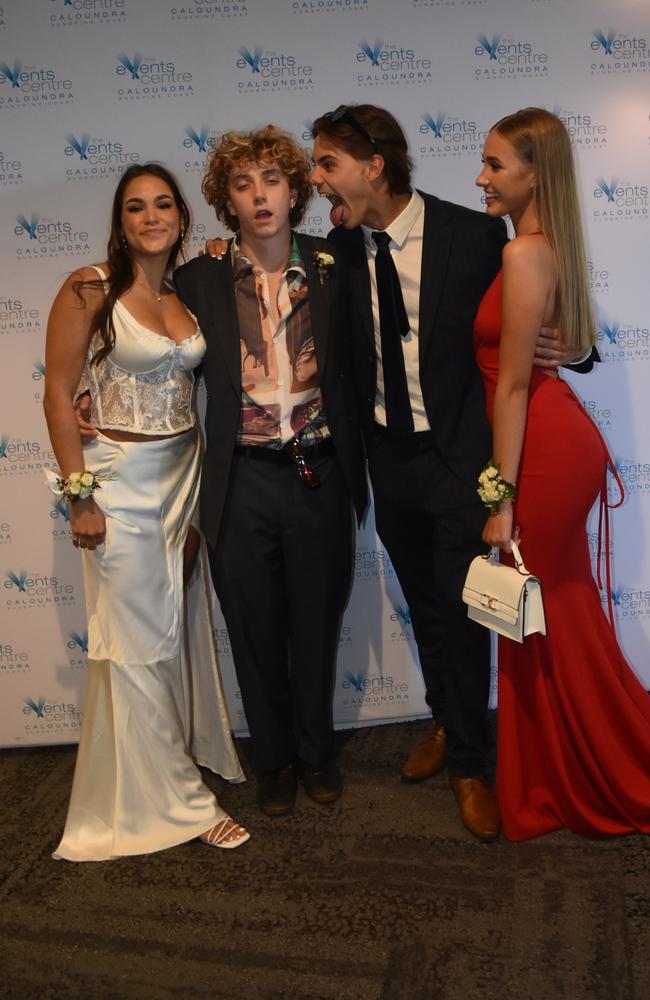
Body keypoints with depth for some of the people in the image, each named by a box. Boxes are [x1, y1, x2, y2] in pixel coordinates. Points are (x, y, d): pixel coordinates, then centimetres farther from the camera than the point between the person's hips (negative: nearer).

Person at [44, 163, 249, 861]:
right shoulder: (90, 289, -9)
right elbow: (58, 393, -11)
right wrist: (79, 494, -14)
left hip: (186, 471, 6)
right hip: (120, 478, -5)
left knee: (184, 625, 16)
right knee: (136, 643, 3)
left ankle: (193, 748, 38)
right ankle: (171, 800, 17)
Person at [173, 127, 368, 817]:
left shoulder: (332, 268, 2)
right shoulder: (201, 279, 0)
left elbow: (353, 365, 6)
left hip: (319, 477, 1)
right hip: (243, 481, 0)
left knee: (316, 625, 14)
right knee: (256, 631, 12)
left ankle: (316, 752, 37)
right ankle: (273, 759, 35)